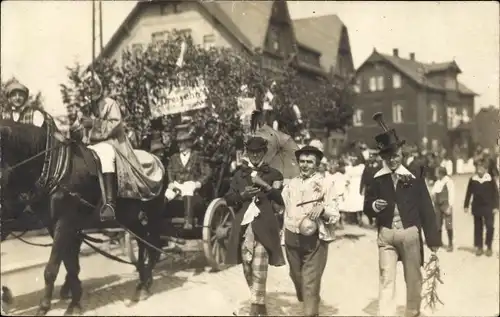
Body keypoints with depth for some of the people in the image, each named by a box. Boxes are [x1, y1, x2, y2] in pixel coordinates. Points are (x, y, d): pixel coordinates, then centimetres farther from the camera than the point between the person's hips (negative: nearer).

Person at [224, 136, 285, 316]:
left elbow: (282, 199, -4)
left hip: (263, 227, -3)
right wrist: (242, 195, -7)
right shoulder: (239, 174, 15)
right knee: (248, 269, 8)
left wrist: (265, 185, -14)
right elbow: (228, 199, 12)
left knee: (259, 270, -11)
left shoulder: (273, 174, 6)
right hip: (243, 226, 4)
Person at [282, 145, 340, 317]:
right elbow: (284, 209, 17)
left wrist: (323, 209, -27)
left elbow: (335, 215, -9)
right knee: (297, 279, 18)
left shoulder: (325, 185, -5)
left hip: (314, 240, -5)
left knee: (311, 283, -7)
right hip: (292, 238, 5)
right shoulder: (291, 184, 8)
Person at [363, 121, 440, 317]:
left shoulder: (414, 177, -1)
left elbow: (426, 208, -1)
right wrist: (374, 206, -20)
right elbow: (366, 207, 4)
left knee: (413, 278, 14)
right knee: (386, 278, -6)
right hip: (386, 235, 0)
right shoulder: (376, 179, 1)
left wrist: (433, 238, -2)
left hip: (410, 233, 1)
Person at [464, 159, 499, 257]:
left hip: (488, 207, -2)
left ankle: (489, 247, 9)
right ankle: (479, 247, 18)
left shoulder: (490, 180, -5)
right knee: (478, 228, 9)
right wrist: (466, 205, 4)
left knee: (490, 227, -5)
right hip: (476, 207, 2)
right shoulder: (472, 179, 0)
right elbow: (468, 193, 6)